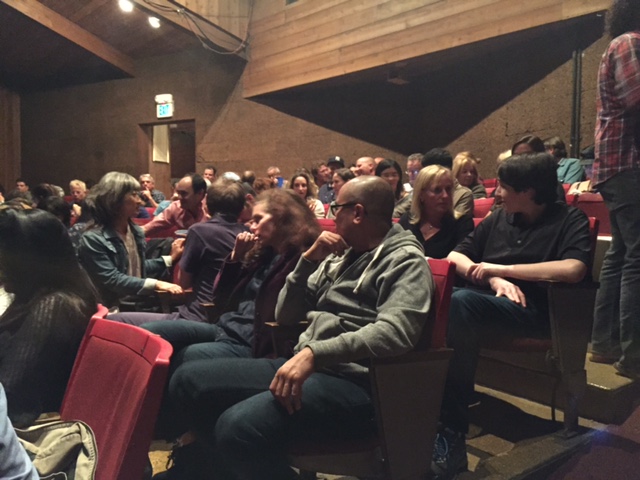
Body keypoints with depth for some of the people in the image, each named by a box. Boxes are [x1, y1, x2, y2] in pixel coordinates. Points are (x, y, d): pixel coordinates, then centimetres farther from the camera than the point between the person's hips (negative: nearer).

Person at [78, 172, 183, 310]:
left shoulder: (136, 231, 12)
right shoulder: (92, 239, -12)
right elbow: (112, 280, -19)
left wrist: (171, 258, 17)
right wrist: (155, 284, -25)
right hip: (115, 310, -7)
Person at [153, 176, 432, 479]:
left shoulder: (405, 260, -4)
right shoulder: (339, 256, 18)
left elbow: (394, 332, -23)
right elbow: (285, 315, 17)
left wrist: (314, 353, -32)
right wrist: (308, 259, 4)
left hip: (351, 381, -8)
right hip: (305, 363, 8)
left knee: (238, 426, -31)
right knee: (187, 382, -1)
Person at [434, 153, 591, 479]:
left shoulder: (570, 220, 4)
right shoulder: (498, 218, 19)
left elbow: (573, 270, -16)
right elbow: (455, 256, 16)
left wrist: (501, 268, -11)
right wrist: (493, 279, -4)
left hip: (532, 308, -5)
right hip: (482, 299, 5)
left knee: (459, 305, -36)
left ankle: (451, 432, -27)